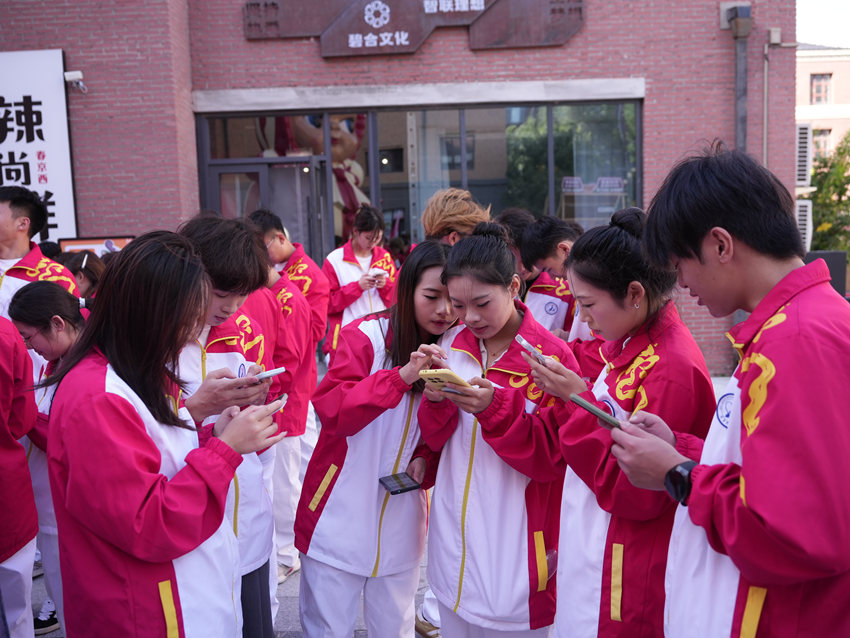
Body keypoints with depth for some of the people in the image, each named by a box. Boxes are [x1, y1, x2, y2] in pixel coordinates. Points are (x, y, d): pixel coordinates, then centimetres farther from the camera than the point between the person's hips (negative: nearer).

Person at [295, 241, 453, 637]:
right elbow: (331, 411, -20)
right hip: (341, 519, -4)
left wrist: (426, 460, -12)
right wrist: (402, 376, -30)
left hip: (402, 526, 4)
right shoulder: (365, 336, -12)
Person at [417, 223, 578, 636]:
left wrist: (495, 407, -24)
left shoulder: (550, 355, -12)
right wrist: (436, 400, -16)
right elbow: (435, 440, 6)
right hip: (453, 535, 5)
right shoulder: (451, 345, 2)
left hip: (515, 540, -4)